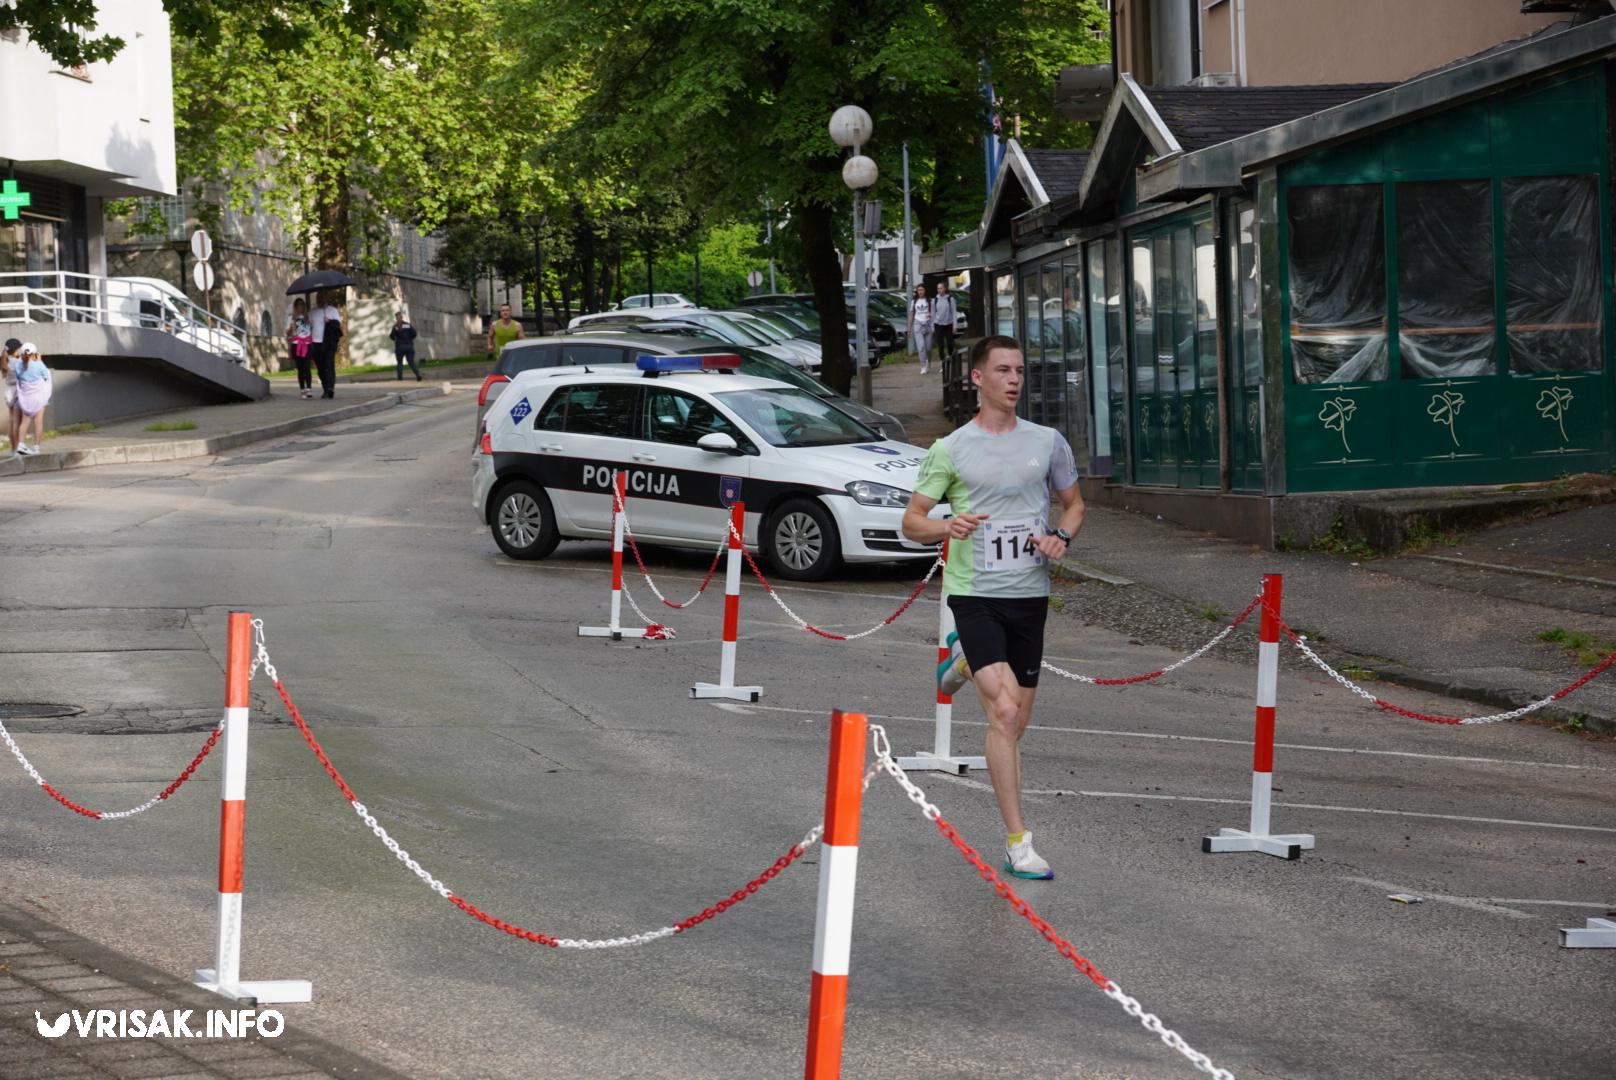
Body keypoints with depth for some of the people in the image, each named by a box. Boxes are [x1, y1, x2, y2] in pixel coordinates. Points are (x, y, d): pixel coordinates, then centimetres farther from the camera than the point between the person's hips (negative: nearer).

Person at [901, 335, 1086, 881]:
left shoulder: (1048, 442, 7)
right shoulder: (950, 449, -1)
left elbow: (1074, 503, 20)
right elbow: (911, 521, 3)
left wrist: (1061, 536, -3)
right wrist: (947, 526, -19)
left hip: (1030, 594, 4)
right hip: (974, 594, -4)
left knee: (1015, 724, 13)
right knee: (1005, 712, -18)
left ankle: (967, 661, 46)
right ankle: (1018, 843, -15)